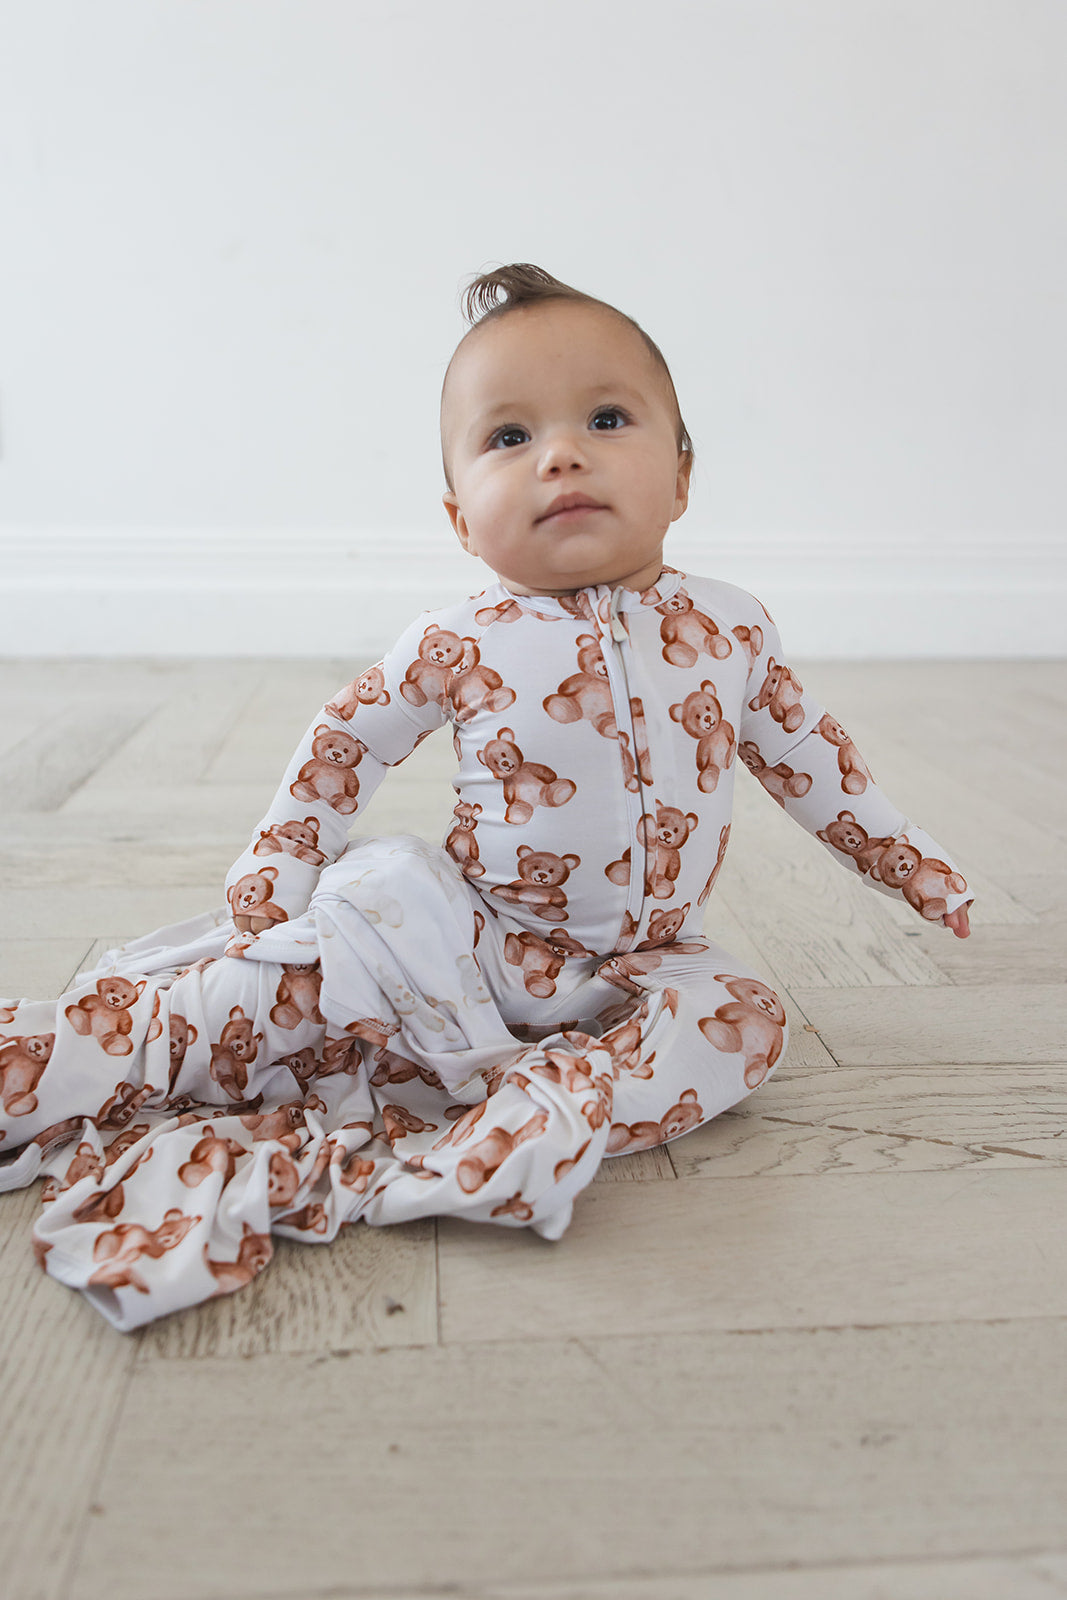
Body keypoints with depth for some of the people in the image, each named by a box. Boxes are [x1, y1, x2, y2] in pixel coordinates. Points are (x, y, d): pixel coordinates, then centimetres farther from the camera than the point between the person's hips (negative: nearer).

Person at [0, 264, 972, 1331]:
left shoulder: (730, 632, -4)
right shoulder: (459, 647, -11)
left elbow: (808, 755, 12)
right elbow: (341, 745, 2)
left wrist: (906, 860, 20)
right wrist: (268, 883, -3)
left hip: (638, 963, 2)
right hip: (471, 935, -2)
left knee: (742, 1017, -24)